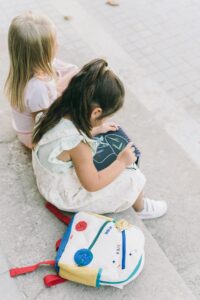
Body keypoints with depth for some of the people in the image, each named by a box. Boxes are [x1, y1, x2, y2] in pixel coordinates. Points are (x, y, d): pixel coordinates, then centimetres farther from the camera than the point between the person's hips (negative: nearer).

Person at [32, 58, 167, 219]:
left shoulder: (58, 113, -17)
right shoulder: (77, 144, -39)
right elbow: (93, 185, -25)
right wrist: (122, 162, -16)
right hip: (67, 197, -8)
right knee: (134, 177, -3)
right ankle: (141, 208, 30)